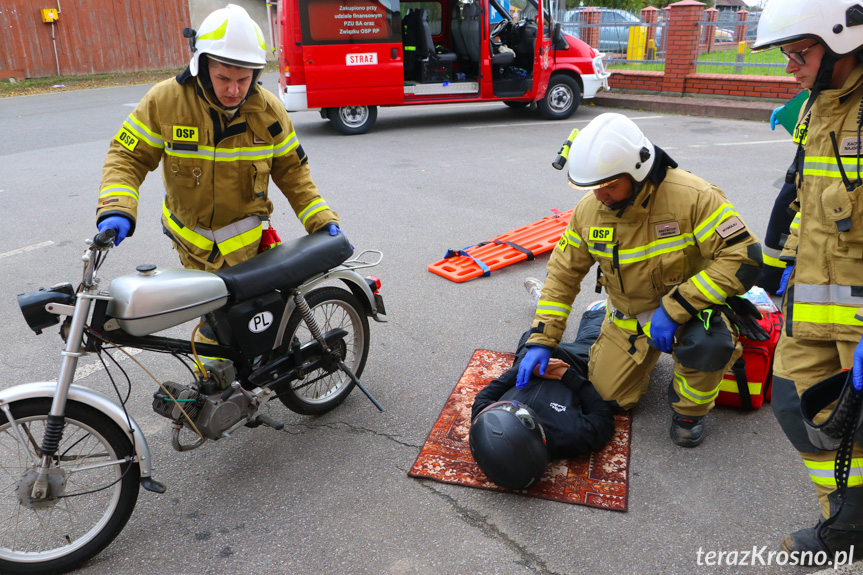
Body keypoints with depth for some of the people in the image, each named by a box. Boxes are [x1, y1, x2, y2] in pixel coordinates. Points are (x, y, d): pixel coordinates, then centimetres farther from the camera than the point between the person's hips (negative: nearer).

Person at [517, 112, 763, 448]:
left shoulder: (692, 197, -27)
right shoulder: (589, 209, -12)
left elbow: (744, 259, -29)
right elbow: (564, 272, -3)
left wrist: (673, 309, -32)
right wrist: (541, 340, -10)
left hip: (690, 304, -4)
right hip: (630, 316, 4)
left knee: (705, 343, -37)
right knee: (608, 396, -2)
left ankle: (689, 410, -3)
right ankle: (645, 354, 31)